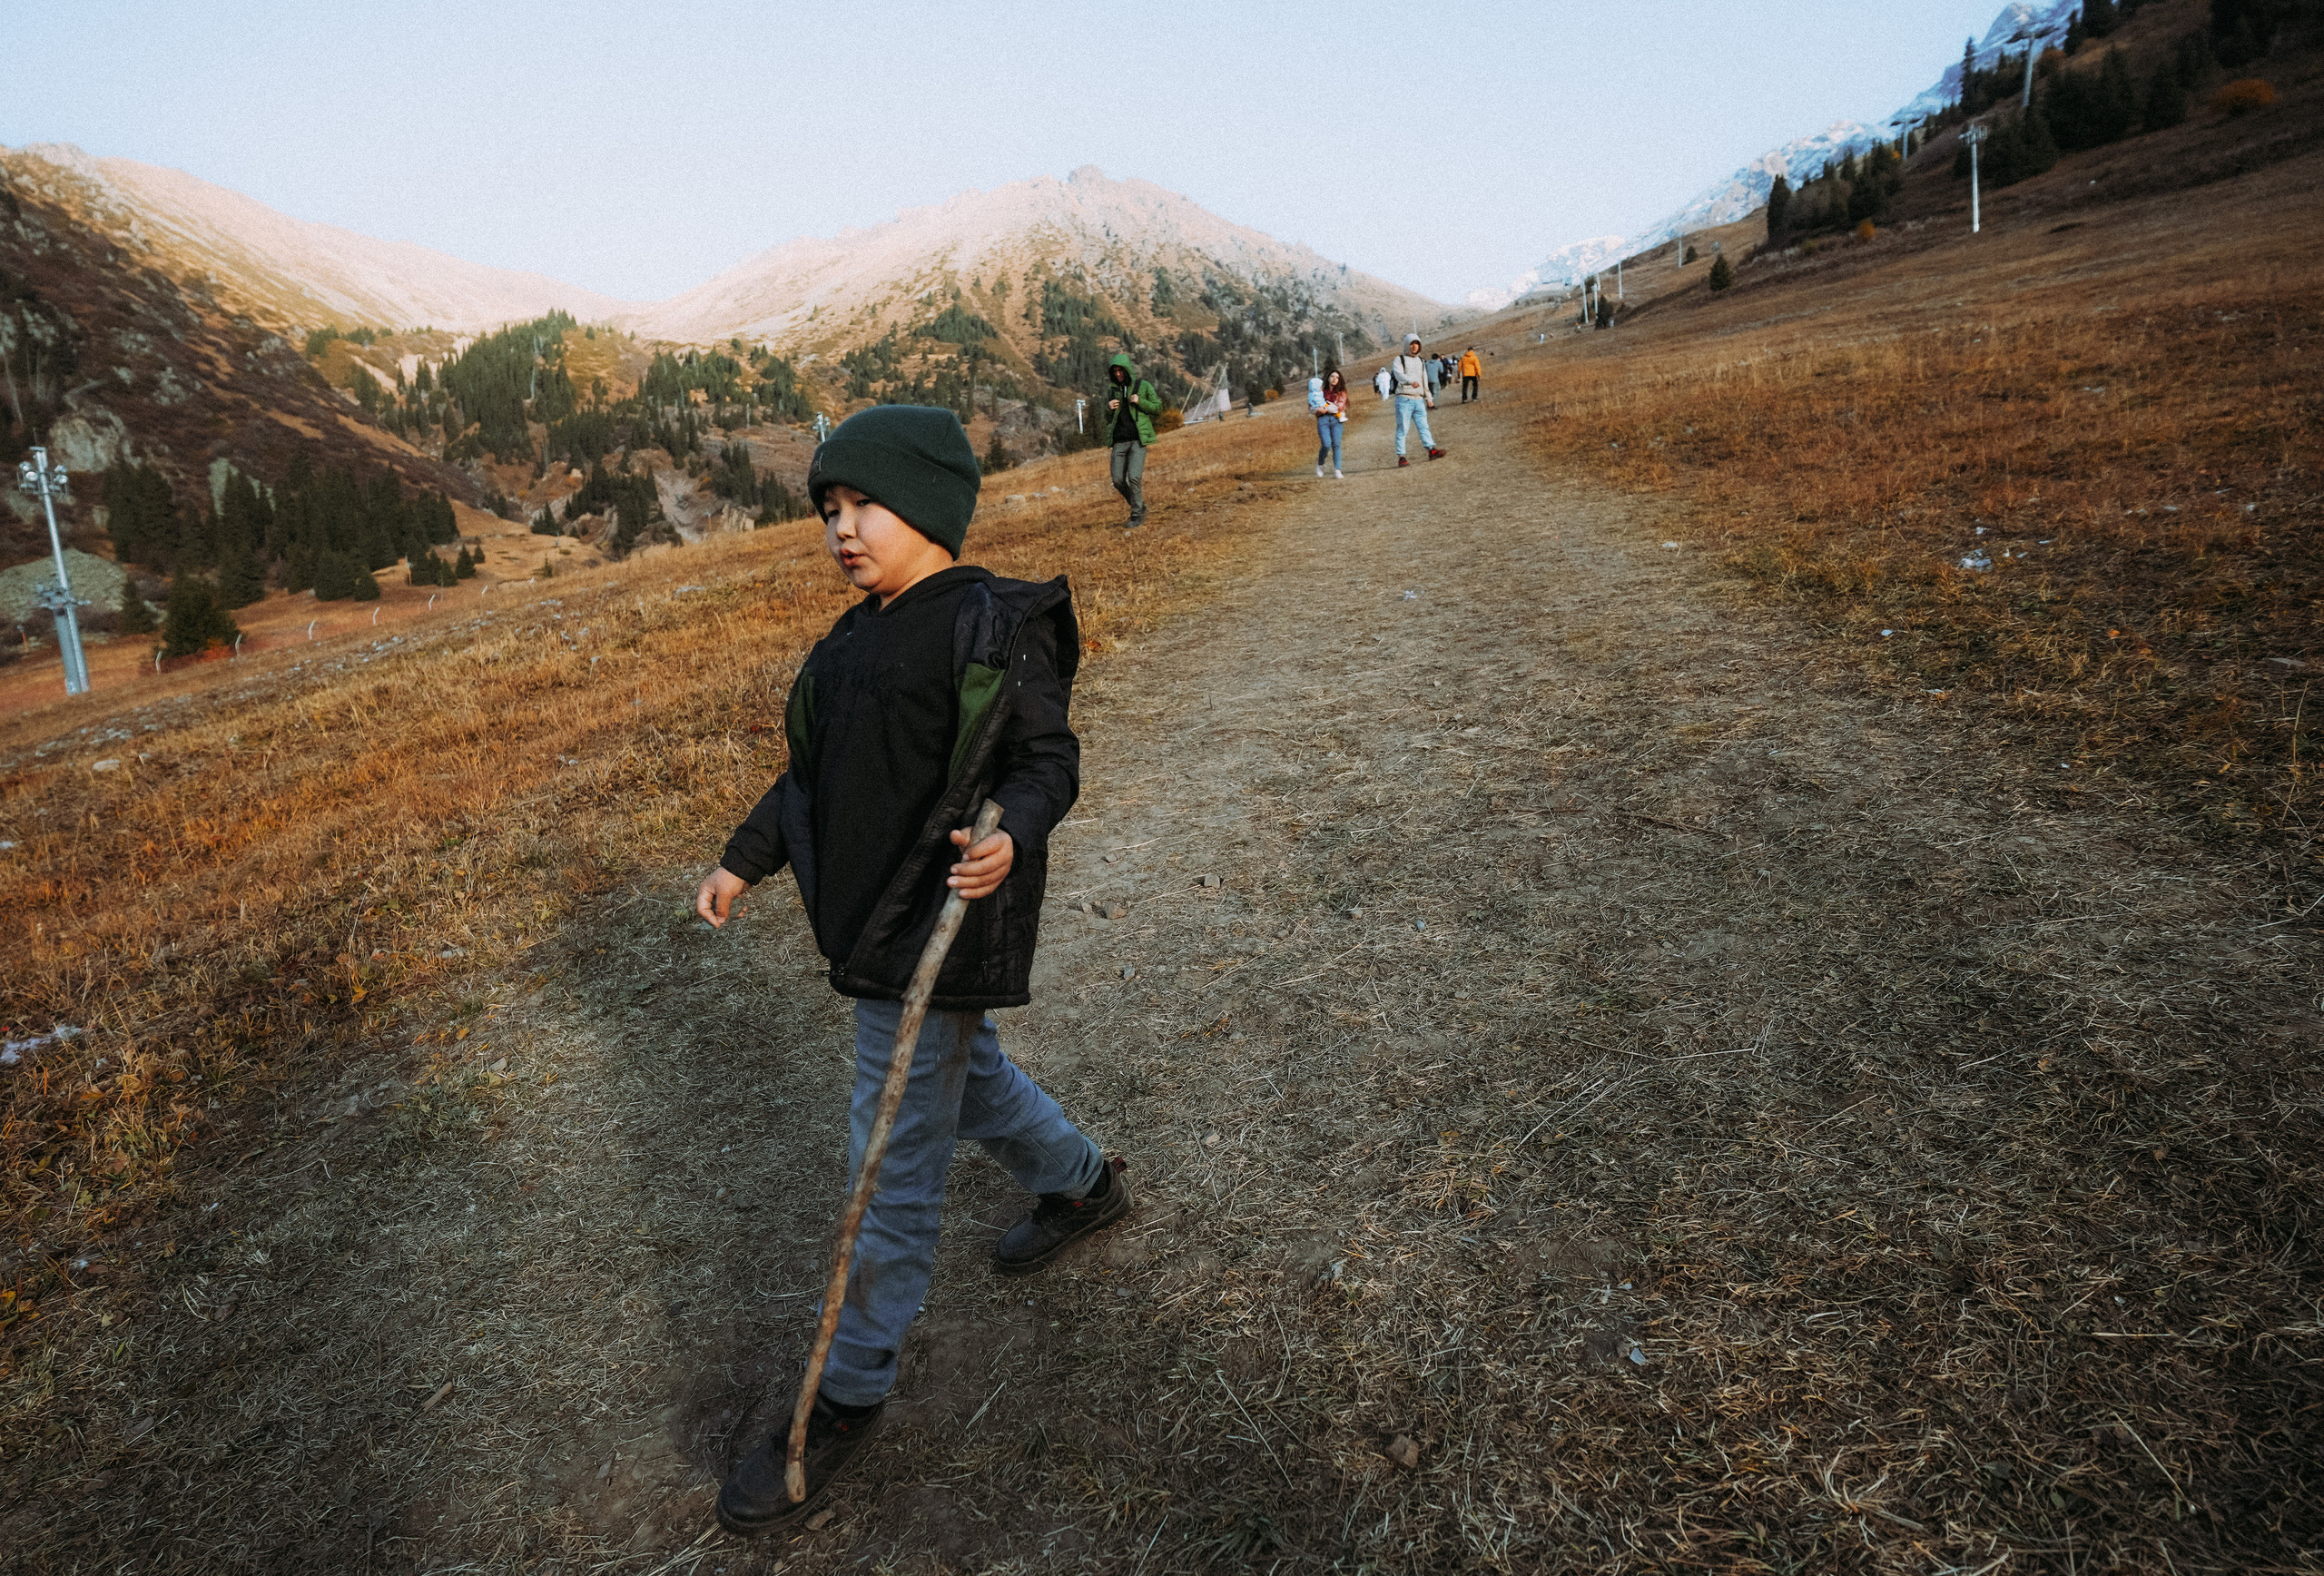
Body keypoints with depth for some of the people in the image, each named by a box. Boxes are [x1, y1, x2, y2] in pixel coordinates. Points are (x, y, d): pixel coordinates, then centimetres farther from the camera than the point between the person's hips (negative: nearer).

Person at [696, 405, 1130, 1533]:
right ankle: (1083, 1184, 54)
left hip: (941, 927, -9)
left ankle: (846, 1395, 17)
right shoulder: (862, 635, 9)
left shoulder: (990, 627, -16)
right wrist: (746, 858, 20)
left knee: (897, 1157, 1)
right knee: (964, 1077, 27)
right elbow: (816, 770, 18)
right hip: (871, 913, 9)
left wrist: (1008, 836, -37)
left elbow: (1050, 759, -18)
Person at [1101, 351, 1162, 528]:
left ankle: (1137, 516, -3)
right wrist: (1109, 408, -2)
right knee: (1118, 480, -2)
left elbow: (1158, 408, 5)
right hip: (1119, 440, 4)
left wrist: (1140, 402, -11)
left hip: (1138, 439, -4)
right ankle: (1140, 507, 19)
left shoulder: (1143, 386, 3)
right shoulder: (1112, 390, 14)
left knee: (1134, 477, -16)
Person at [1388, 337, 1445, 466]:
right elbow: (1399, 374, -17)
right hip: (1404, 399, -5)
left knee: (1423, 425, -6)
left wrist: (1429, 398, 22)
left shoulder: (1421, 361, 22)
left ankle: (1432, 450, -15)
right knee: (1403, 428, -7)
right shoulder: (1399, 360, 3)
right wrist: (1411, 381, -35)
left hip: (1419, 400, 5)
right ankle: (1401, 457, -6)